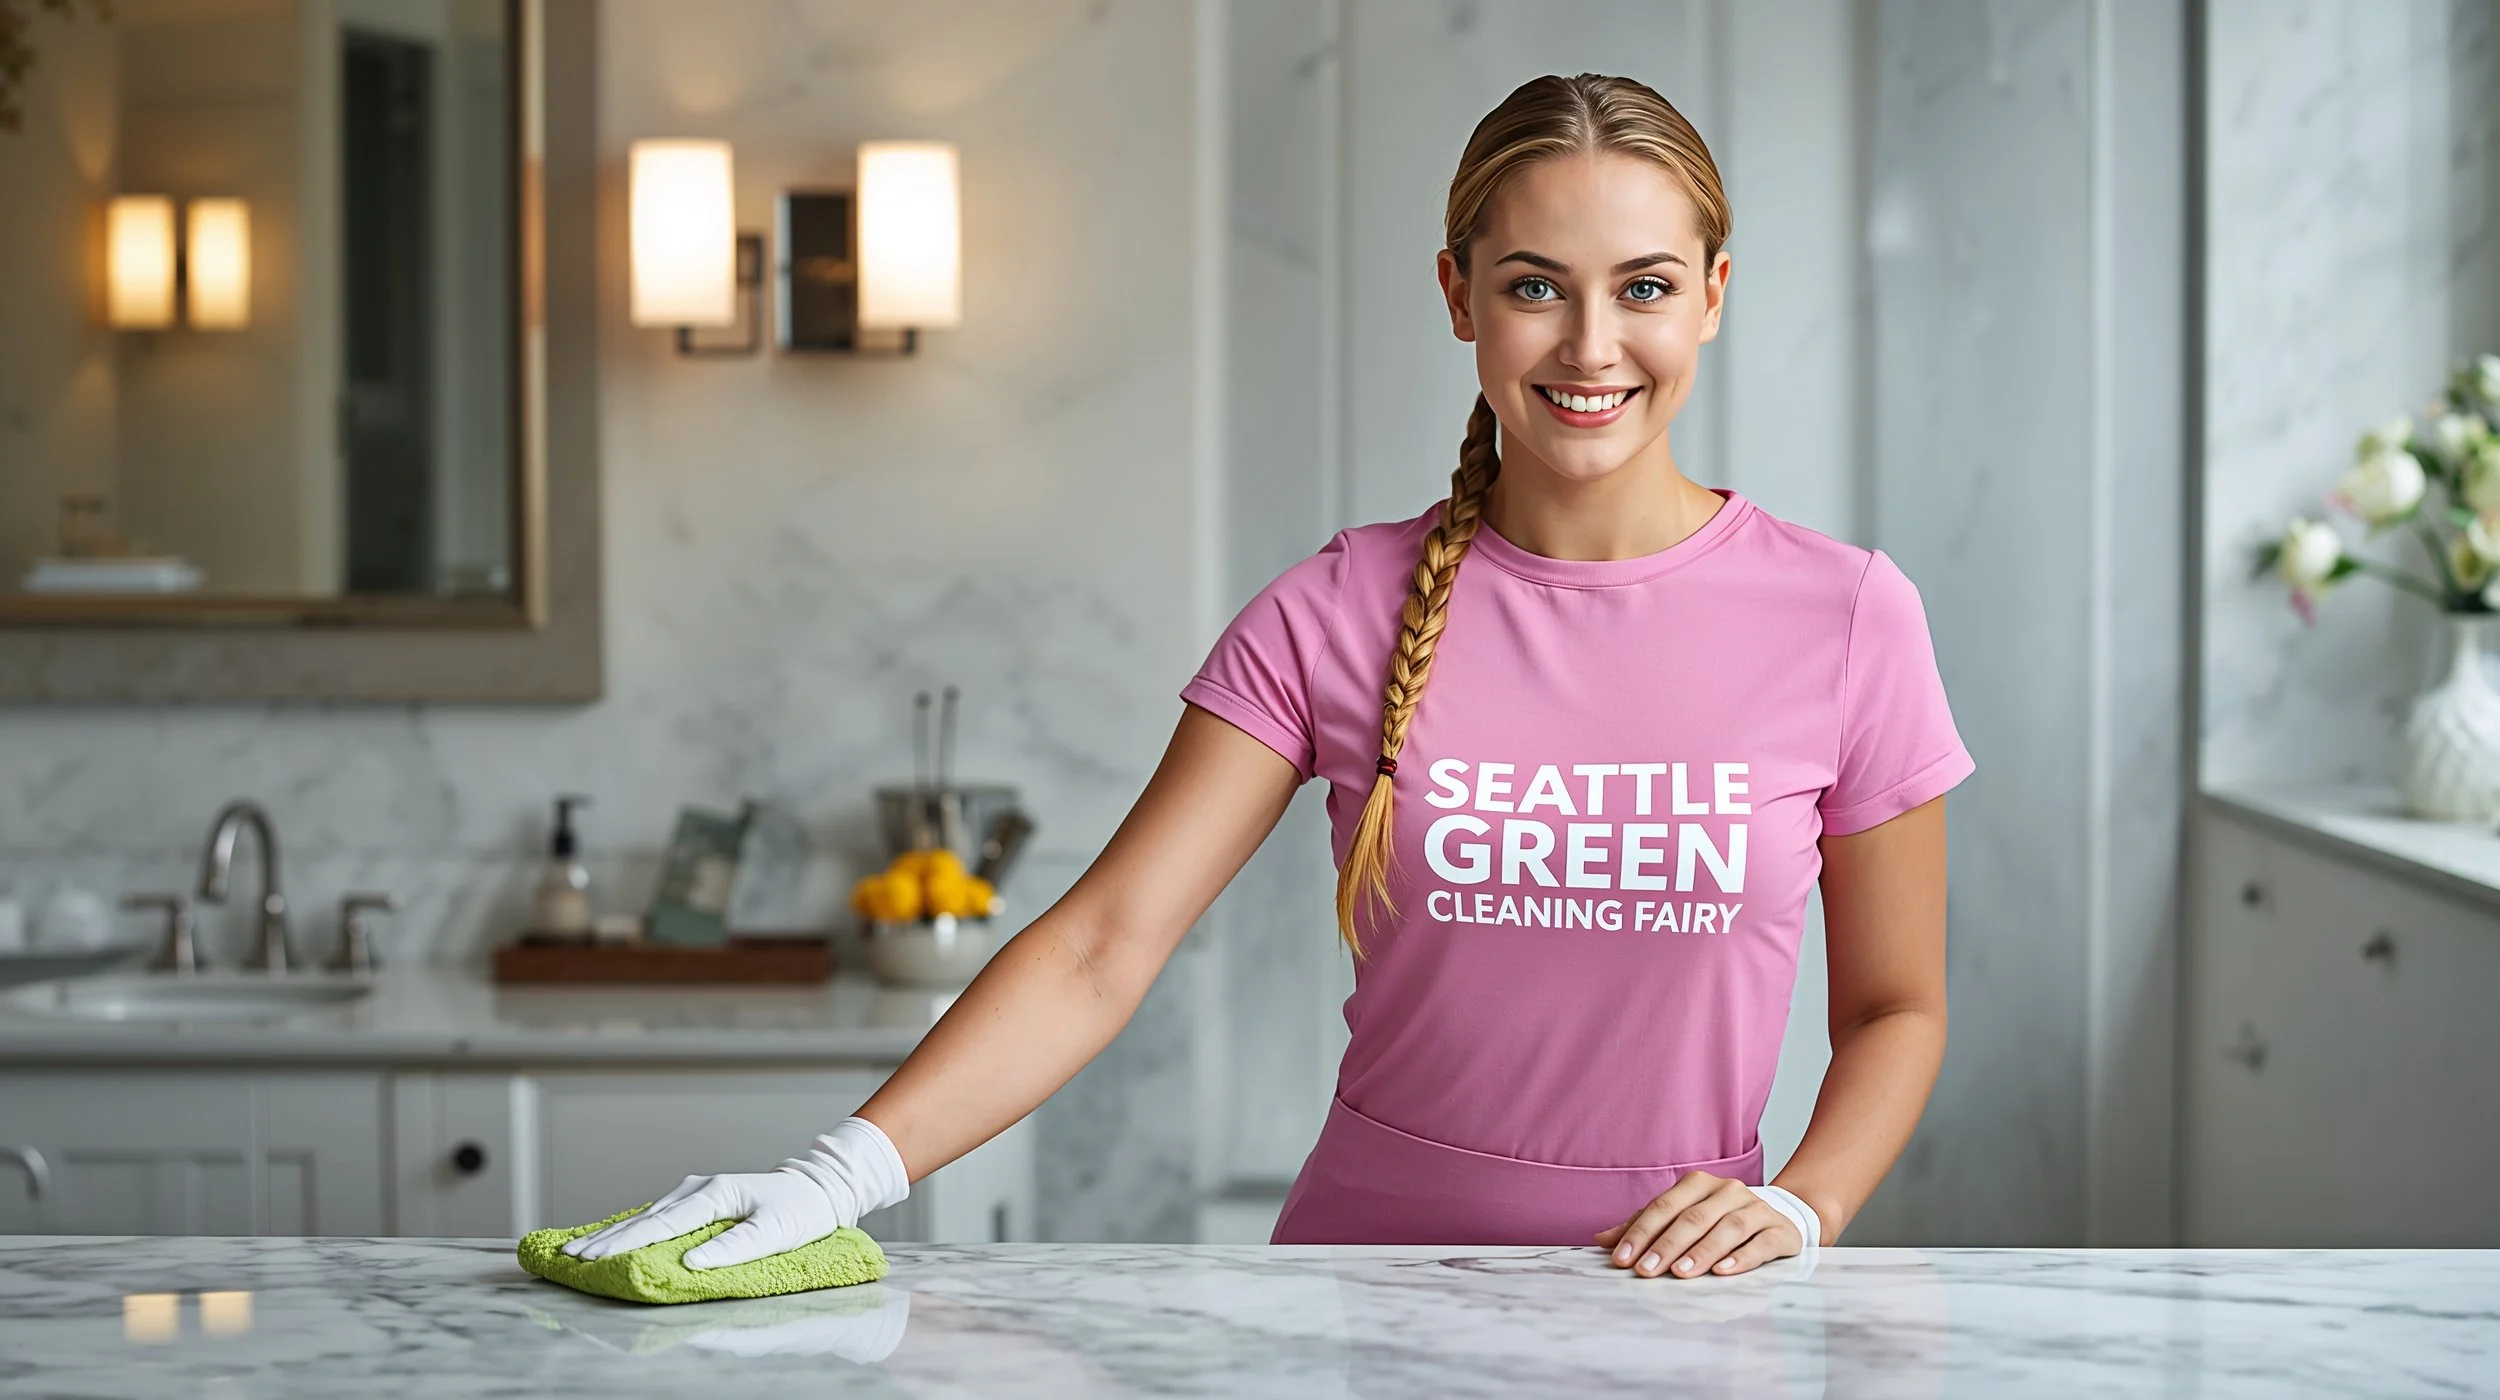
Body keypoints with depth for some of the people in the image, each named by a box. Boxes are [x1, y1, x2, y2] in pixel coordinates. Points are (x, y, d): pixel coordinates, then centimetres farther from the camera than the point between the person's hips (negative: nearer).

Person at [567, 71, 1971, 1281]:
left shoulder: (1845, 616, -2)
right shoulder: (1340, 616, -1)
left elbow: (1896, 1008, 8)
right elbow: (1103, 948, -7)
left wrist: (1799, 1207, -10)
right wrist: (845, 1174, -19)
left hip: (1680, 1312, 0)